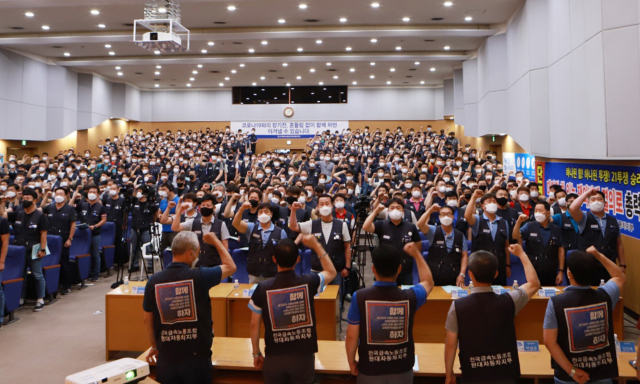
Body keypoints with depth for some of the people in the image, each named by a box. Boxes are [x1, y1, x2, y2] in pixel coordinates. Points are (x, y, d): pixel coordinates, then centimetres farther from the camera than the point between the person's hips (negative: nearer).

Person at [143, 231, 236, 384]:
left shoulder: (154, 280, -6)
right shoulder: (199, 276, -16)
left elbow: (148, 320, 5)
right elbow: (230, 266, 1)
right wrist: (215, 240, 13)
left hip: (166, 359, 3)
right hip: (197, 357, -3)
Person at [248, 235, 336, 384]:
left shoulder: (263, 288, -12)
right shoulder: (308, 282, -12)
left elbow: (254, 325, -3)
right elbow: (331, 272, 10)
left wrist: (256, 354, 12)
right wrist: (316, 245, 13)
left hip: (274, 357, 0)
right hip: (303, 356, 0)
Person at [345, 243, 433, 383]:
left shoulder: (360, 297, -19)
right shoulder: (410, 297, -14)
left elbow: (351, 336, -10)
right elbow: (428, 282, 9)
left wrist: (351, 361, 8)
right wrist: (416, 253, 20)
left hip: (370, 371, -1)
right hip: (402, 370, 2)